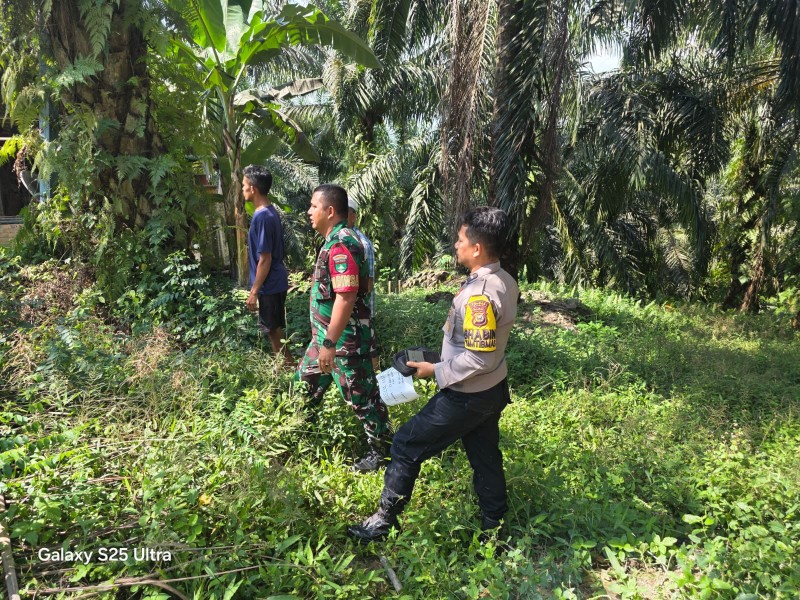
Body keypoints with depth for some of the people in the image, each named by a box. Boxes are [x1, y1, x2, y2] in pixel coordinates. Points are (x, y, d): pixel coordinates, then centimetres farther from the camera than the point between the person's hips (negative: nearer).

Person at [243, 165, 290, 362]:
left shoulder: (262, 217, -21)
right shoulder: (270, 212, 9)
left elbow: (265, 259, -22)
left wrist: (254, 292, -18)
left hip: (269, 286, -9)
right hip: (276, 282, 9)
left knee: (274, 332, 2)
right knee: (275, 331, 17)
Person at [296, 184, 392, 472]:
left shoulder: (341, 245, -23)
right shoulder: (333, 240, 10)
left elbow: (346, 298, -28)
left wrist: (329, 344, -26)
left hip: (345, 340, -10)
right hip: (326, 334, 10)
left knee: (361, 396, 5)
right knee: (305, 383, 22)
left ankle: (382, 449, 23)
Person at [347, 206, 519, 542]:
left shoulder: (480, 295, -29)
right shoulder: (505, 281, 1)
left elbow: (479, 359, -28)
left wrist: (435, 371, -16)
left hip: (468, 397, -9)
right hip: (492, 391, 9)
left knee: (406, 446, 4)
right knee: (485, 459, 21)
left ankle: (383, 523, 18)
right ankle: (495, 527, 35)